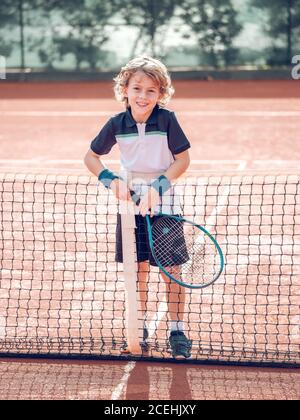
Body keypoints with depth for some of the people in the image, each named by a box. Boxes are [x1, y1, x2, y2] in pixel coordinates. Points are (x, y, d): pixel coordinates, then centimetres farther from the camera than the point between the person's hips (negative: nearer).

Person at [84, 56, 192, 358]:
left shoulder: (167, 120, -12)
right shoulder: (117, 124, -5)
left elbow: (183, 160, -9)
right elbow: (91, 156, 6)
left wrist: (159, 185, -21)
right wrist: (110, 179, -11)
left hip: (163, 204, -2)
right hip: (131, 203, 2)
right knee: (138, 268, 9)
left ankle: (177, 331, 8)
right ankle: (140, 328, 22)